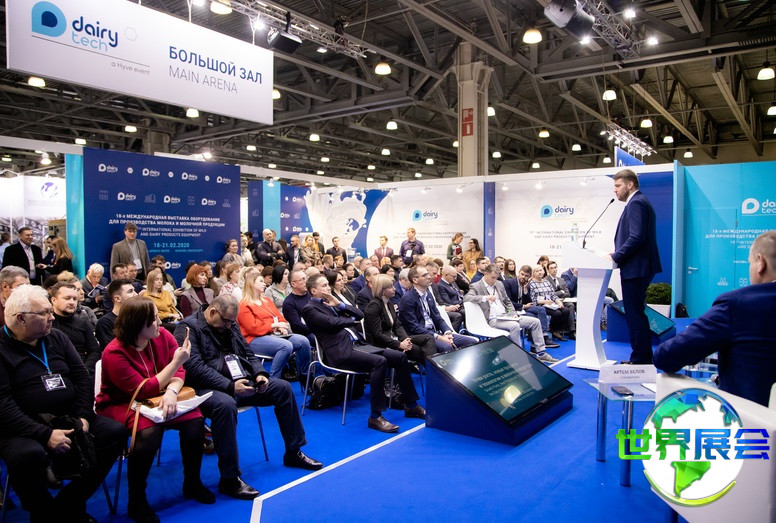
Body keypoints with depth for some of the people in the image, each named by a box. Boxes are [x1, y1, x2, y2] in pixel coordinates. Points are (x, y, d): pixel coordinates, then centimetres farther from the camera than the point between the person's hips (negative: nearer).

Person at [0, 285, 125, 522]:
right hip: (22, 429, -5)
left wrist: (83, 416, -7)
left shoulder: (56, 338, 10)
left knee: (115, 432, -14)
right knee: (29, 455, -37)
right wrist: (44, 434, -25)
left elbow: (83, 378, 9)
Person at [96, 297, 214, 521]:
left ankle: (192, 483, 5)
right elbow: (143, 390, -24)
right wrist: (176, 361, -26)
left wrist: (171, 392, -29)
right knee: (149, 431, -35)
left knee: (194, 420, -19)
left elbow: (179, 372, -7)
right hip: (120, 405, -5)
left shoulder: (163, 336, -7)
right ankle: (136, 501, -12)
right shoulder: (114, 353, -21)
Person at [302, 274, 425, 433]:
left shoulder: (331, 303, 23)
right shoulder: (310, 309, 0)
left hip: (356, 345, 8)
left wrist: (340, 304, 3)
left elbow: (360, 315, 18)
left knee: (400, 357, -3)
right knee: (379, 361, -31)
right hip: (340, 352, -8)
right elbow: (332, 323, -14)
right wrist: (352, 320, 5)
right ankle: (375, 417, -26)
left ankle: (411, 405, 6)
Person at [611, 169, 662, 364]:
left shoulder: (636, 203, -14)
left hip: (635, 269, -11)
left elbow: (636, 238, -23)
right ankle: (645, 357, 25)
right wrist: (618, 254, 10)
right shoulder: (639, 202, 19)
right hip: (639, 268, 11)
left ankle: (639, 359, 2)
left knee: (635, 314, -5)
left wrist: (615, 257, -16)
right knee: (637, 313, 16)